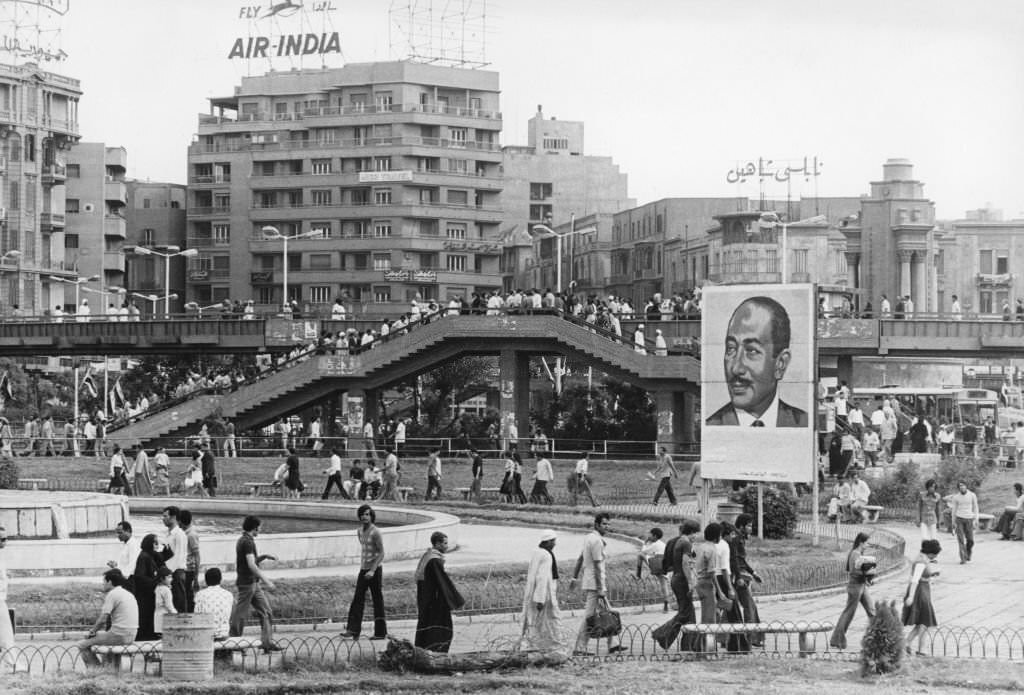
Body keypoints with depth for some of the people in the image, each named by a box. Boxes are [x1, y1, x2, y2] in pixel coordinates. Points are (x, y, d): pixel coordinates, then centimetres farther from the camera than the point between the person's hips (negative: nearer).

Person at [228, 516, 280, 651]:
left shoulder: (243, 540, 15)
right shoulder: (247, 542, -16)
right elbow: (251, 565, -24)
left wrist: (264, 556, 12)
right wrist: (266, 581, -25)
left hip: (254, 584, 10)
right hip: (247, 583, -10)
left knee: (266, 612, 7)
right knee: (240, 614, -3)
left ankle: (268, 642, 7)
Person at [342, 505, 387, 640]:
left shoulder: (376, 533, -12)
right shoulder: (360, 532, 12)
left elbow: (381, 553, -16)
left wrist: (372, 570, -24)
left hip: (375, 569, -7)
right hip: (363, 569, 7)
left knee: (377, 600, -1)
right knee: (358, 600, -2)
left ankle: (380, 632, 4)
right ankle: (353, 630, -7)